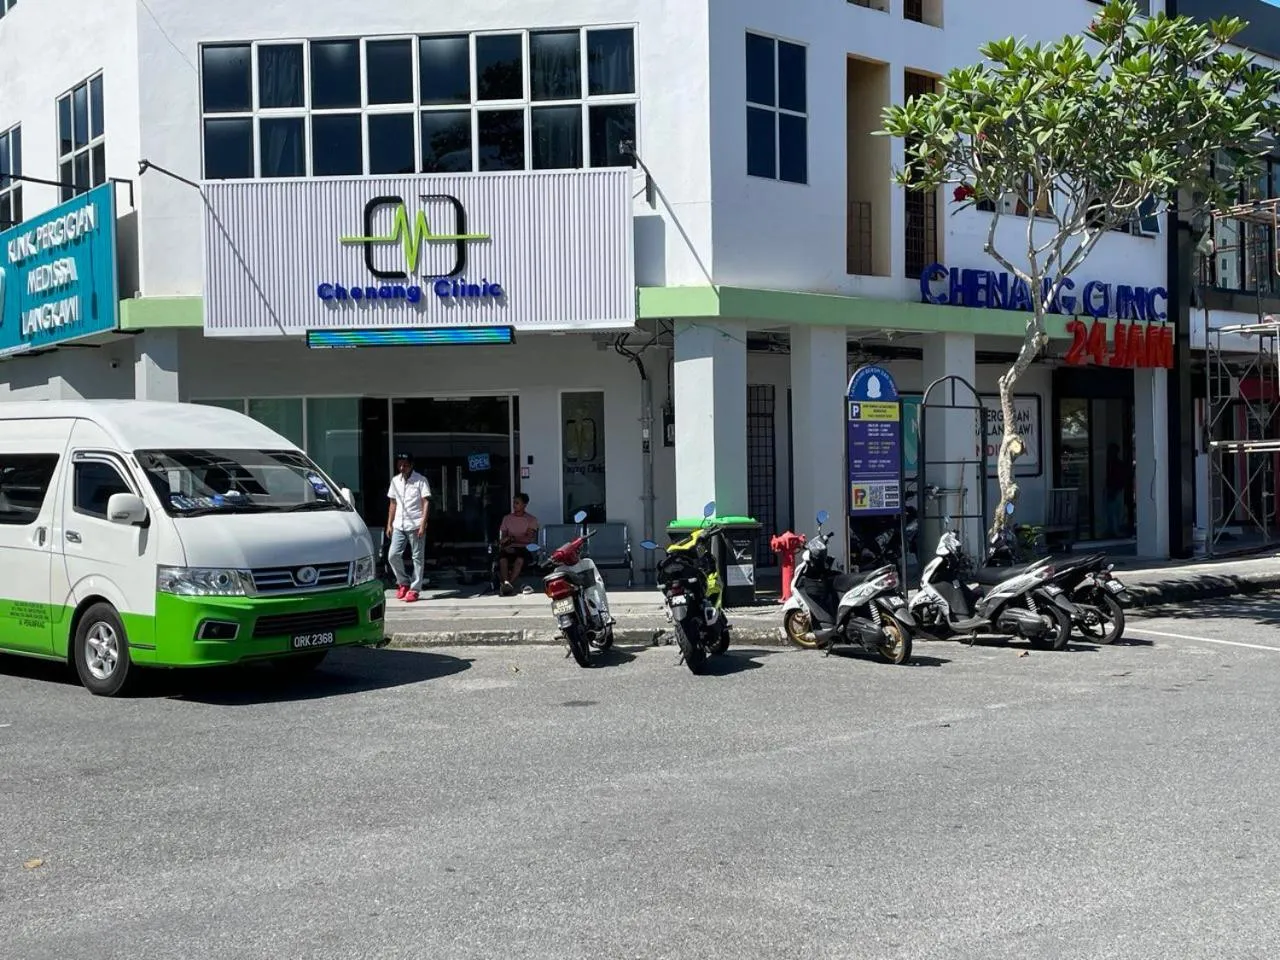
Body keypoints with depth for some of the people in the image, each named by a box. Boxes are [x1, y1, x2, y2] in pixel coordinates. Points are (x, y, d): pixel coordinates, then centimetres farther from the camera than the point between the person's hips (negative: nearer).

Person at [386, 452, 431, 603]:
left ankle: (414, 589, 6)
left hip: (415, 526, -5)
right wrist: (389, 524, 13)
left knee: (417, 558, 0)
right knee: (393, 556, -2)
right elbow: (393, 503, 18)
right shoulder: (395, 481, 12)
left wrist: (423, 524, -17)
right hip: (399, 525, 5)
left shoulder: (421, 480, -5)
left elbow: (426, 502, -9)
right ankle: (403, 583, 16)